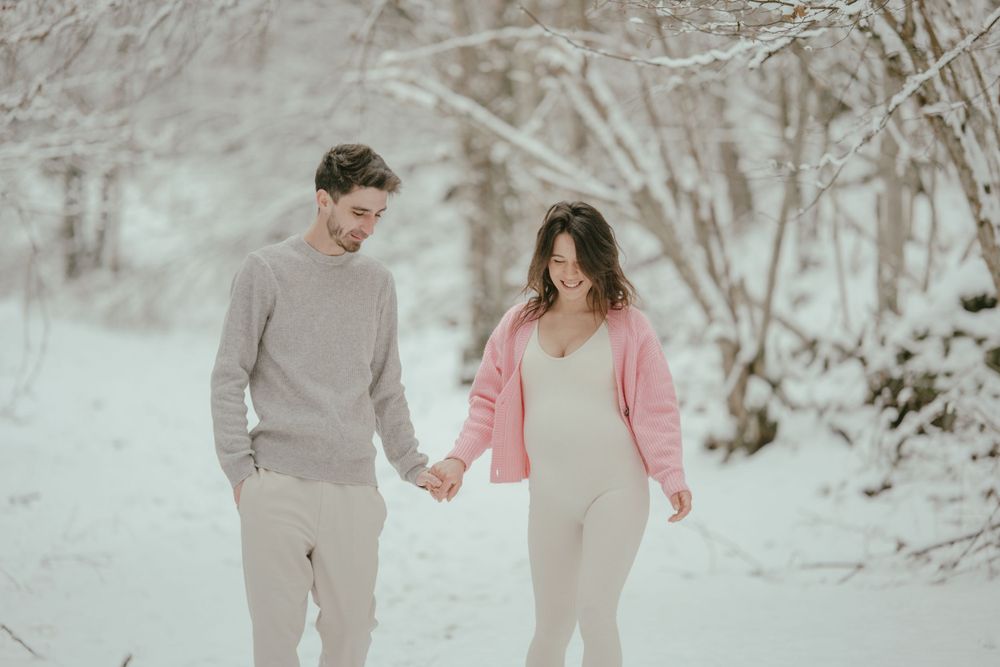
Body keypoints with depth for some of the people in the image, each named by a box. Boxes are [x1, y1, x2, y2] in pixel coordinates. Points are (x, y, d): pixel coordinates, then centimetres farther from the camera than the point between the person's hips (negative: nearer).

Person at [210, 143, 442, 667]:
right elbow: (229, 379, 0)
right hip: (278, 487, -4)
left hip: (354, 488, 4)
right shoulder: (266, 271, 0)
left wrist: (410, 464, 10)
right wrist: (239, 470, -6)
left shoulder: (377, 281, 13)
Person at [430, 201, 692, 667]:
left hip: (616, 489, -3)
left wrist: (672, 478, -15)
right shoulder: (519, 325, 8)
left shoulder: (627, 325, -1)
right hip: (548, 496, 4)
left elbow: (656, 410, -3)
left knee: (595, 611, -15)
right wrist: (459, 460, -3)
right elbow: (488, 401, 11)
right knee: (551, 627, 10)